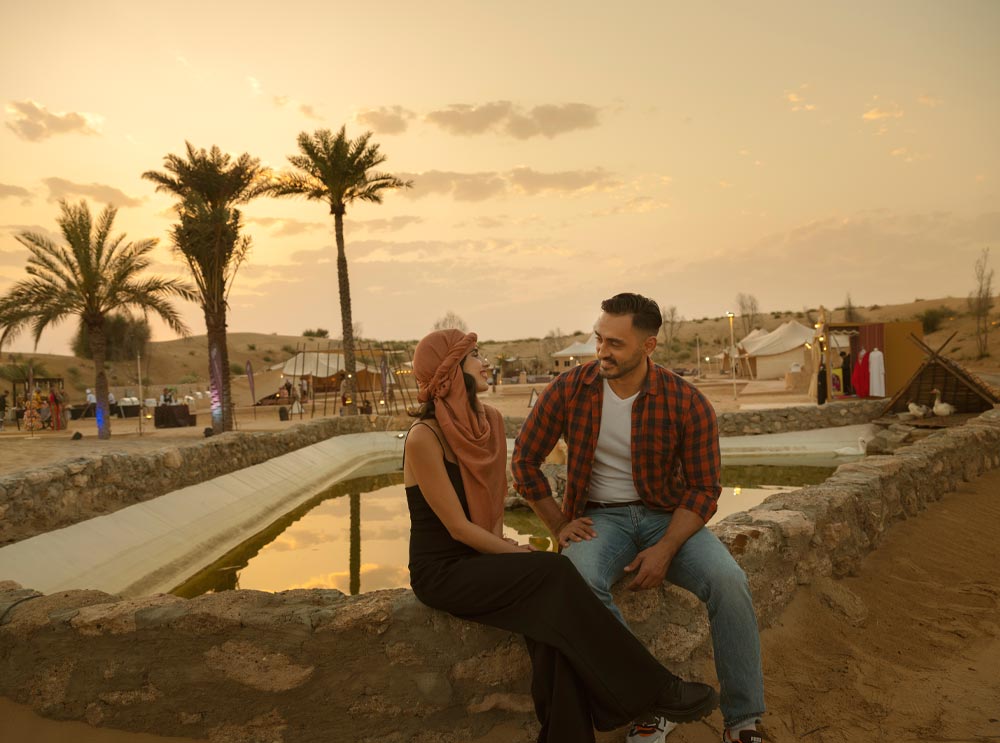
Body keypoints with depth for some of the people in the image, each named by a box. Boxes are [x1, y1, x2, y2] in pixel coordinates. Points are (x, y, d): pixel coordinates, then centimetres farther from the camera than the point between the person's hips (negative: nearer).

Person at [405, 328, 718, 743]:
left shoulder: (488, 421, 4)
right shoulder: (423, 438, -18)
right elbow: (458, 527, -18)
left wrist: (501, 543, -4)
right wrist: (522, 555, -16)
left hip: (481, 558, 6)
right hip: (441, 571, -6)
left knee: (551, 610, -23)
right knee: (553, 575, -25)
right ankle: (651, 689, -15)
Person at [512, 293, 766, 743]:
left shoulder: (687, 403, -9)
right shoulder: (568, 390, -8)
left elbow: (704, 489, -5)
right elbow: (524, 461, 3)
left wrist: (664, 550, -19)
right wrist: (559, 526, -3)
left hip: (667, 516, 0)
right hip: (598, 517, 0)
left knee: (728, 580, -27)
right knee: (578, 579, -34)